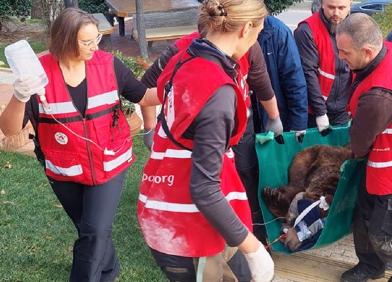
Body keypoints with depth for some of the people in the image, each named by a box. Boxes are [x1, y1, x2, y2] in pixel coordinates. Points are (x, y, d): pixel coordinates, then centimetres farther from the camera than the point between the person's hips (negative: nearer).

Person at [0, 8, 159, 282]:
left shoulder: (108, 64, -12)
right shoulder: (38, 72, -18)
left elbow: (143, 96, 0)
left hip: (109, 165, 0)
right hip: (65, 172, 0)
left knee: (96, 231, -9)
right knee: (90, 231, 19)